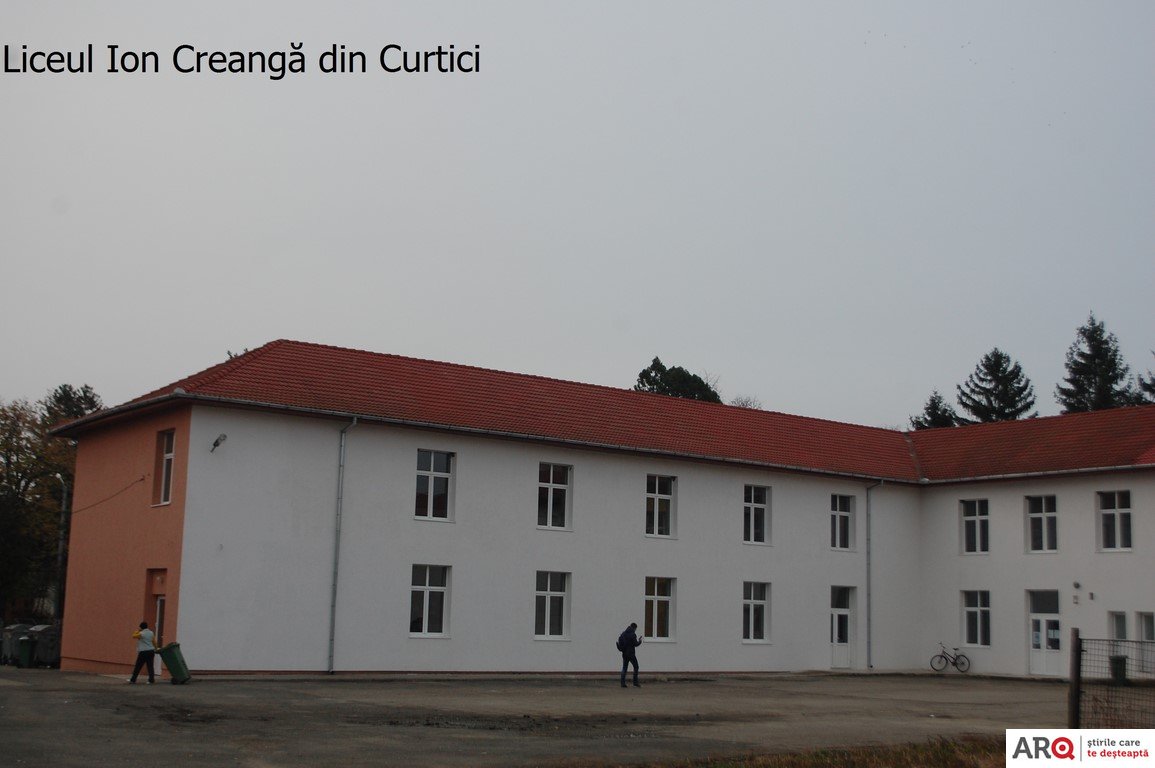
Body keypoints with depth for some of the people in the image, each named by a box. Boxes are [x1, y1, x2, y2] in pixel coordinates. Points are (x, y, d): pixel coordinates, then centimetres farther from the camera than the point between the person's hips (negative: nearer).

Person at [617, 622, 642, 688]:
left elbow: (620, 643, 10)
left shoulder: (623, 634, 9)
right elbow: (635, 644, -14)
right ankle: (635, 683, 3)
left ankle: (623, 683, 3)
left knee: (624, 668, 8)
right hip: (631, 654, -6)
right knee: (636, 667, 5)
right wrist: (639, 641, 5)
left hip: (624, 654, 6)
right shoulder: (632, 634, -12)